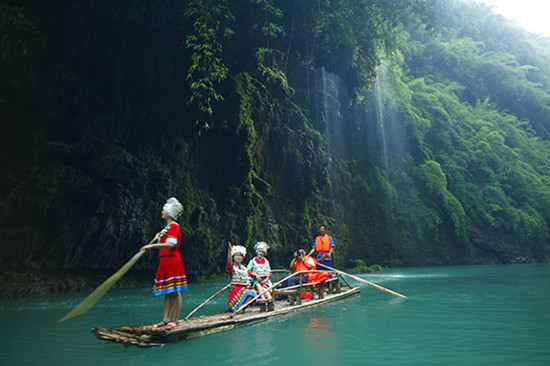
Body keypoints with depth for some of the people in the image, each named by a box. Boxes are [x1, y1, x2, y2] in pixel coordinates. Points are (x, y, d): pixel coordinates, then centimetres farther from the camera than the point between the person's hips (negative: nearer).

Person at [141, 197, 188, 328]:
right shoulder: (167, 227, 20)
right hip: (165, 262, 10)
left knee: (174, 292, -4)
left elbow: (170, 244, -24)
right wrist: (159, 237, 16)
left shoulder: (174, 226, -10)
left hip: (172, 261, -10)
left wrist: (153, 245, -25)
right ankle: (166, 320, 16)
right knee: (167, 292, 11)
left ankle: (175, 320, 3)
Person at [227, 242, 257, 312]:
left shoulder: (244, 268, 17)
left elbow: (248, 279, 17)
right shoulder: (232, 267, 0)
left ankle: (239, 307, -25)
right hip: (235, 288, -5)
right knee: (245, 293, -34)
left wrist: (249, 285, -8)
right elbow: (229, 261, -23)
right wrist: (229, 250, -39)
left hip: (245, 288, 5)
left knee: (252, 293, -27)